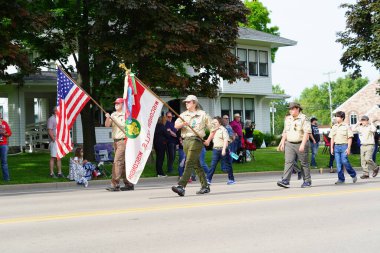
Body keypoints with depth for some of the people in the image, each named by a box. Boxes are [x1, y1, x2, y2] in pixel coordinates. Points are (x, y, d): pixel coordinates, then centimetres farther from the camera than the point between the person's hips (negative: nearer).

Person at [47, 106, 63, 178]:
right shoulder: (51, 119, -9)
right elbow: (49, 131, -15)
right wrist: (54, 140, -18)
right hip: (54, 142, -8)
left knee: (59, 157, 10)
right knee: (53, 157, -5)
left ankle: (59, 173, 14)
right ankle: (52, 173, -1)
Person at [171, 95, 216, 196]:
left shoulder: (202, 114, 5)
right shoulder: (184, 115, 18)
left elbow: (212, 129, 7)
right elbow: (176, 126, 3)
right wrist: (182, 124, -18)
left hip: (196, 140, -6)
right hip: (186, 141, 6)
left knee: (189, 164, -15)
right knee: (196, 165, 10)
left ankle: (181, 186, -25)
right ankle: (205, 186, 18)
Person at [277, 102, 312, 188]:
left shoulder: (304, 118, -8)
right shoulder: (288, 119, 13)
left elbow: (307, 132, -15)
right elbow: (285, 132, 20)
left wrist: (302, 144, -22)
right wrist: (282, 143, 14)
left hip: (301, 144, -5)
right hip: (289, 144, 5)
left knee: (304, 163, 4)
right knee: (288, 162, -7)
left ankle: (307, 181, 14)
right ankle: (285, 181, -15)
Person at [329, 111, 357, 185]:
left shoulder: (346, 126, -2)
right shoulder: (334, 127, 12)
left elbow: (350, 138, -3)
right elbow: (332, 138, 15)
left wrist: (348, 148, -10)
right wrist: (332, 148, 9)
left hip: (344, 146, -5)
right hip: (336, 146, 5)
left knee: (344, 161, -13)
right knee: (338, 164, 2)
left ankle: (353, 175, 7)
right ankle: (341, 179, 7)